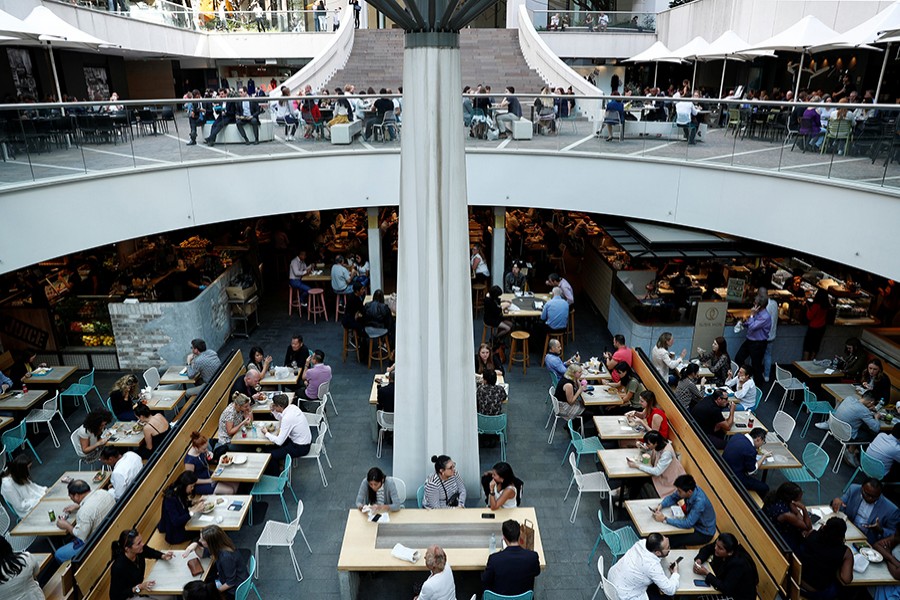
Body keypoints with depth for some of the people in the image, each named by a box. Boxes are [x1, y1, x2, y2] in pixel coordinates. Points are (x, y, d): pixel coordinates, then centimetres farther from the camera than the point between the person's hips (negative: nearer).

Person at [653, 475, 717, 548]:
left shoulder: (699, 501, -37)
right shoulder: (688, 489, -17)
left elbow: (687, 524, -36)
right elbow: (672, 498, 0)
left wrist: (664, 519, -33)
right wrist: (661, 505, -19)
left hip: (704, 533, -7)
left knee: (671, 541, -15)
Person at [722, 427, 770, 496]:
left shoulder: (737, 436, -2)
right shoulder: (750, 450, -24)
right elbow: (751, 471, -9)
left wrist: (757, 451, 12)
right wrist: (764, 456, 0)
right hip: (733, 478, -9)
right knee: (764, 488, 2)